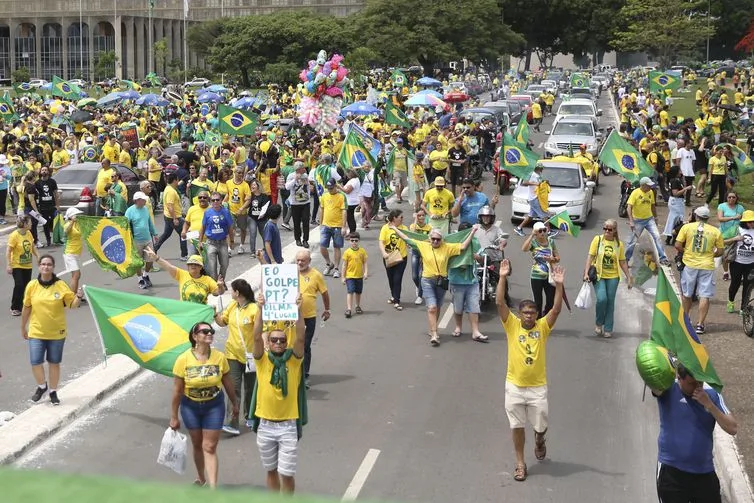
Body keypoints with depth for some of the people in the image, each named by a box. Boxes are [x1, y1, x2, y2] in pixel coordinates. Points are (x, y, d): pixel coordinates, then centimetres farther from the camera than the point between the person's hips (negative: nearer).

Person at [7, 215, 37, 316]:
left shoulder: (29, 233, 3)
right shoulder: (14, 235, -17)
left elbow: (33, 246, 17)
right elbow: (8, 251, -17)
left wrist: (37, 257, 16)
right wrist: (8, 265, -22)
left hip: (28, 265, 6)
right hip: (17, 266, -6)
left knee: (26, 286, 7)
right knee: (19, 285, -13)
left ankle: (23, 306, 19)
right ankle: (14, 308, -2)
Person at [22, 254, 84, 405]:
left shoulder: (61, 285, -6)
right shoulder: (32, 286, -4)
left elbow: (72, 304, -2)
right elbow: (27, 308, 5)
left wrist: (78, 298, -24)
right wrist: (23, 327, 12)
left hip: (57, 333, 0)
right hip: (36, 332, 0)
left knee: (54, 363, 10)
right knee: (35, 362, -7)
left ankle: (53, 392, 27)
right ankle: (42, 386, 22)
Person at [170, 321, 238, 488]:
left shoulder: (220, 357, -15)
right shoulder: (183, 360, -18)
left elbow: (228, 383, 0)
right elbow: (177, 391, -10)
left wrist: (235, 404, 11)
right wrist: (174, 417, -6)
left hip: (214, 405, -1)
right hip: (190, 406, 1)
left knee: (210, 447, -2)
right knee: (197, 445, 18)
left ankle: (213, 488, -5)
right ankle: (201, 478, 40)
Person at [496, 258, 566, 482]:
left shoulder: (542, 327, -1)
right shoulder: (512, 326, -3)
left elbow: (557, 309, -12)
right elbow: (500, 303, -13)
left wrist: (559, 285, -23)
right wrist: (503, 277, -22)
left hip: (538, 387, 0)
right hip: (514, 386, 0)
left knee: (540, 425, 8)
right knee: (517, 426, 7)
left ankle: (539, 440, 44)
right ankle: (520, 464, 21)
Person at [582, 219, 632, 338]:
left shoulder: (619, 244, 4)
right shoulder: (597, 239, -2)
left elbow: (622, 262, 10)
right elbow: (590, 257, -4)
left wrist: (629, 277, 8)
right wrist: (586, 273, -13)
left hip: (613, 277, 2)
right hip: (599, 275, -2)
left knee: (610, 302, 3)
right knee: (602, 299, -18)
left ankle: (608, 329, 13)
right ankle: (599, 323, 5)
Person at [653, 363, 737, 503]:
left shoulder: (712, 394, 1)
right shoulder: (668, 390, -8)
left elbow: (733, 428, -5)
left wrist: (709, 404, -17)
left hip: (705, 472, 3)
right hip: (672, 472, -3)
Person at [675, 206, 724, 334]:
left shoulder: (687, 227, -3)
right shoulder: (715, 231, 0)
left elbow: (678, 245, -6)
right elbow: (720, 252, 4)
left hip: (690, 265, 0)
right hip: (707, 266, 0)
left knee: (686, 294, 17)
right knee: (704, 296, 2)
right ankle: (700, 324, -1)